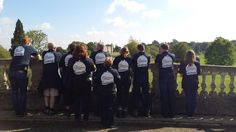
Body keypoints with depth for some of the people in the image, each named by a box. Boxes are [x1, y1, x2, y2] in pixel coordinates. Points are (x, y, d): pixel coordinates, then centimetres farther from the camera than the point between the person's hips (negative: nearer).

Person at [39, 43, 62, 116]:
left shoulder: (44, 54, 8)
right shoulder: (58, 54, 2)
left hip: (45, 76, 2)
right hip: (54, 76, -2)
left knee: (46, 94, 13)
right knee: (53, 94, 1)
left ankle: (46, 108, 8)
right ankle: (51, 110, 1)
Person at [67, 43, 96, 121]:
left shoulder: (71, 60, -9)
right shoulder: (88, 60, -13)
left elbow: (69, 70, 0)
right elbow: (94, 69, 0)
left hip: (75, 83, 1)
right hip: (86, 83, -1)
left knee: (76, 99, 14)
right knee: (86, 99, 12)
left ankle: (77, 116, 18)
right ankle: (86, 116, 19)